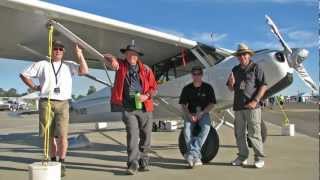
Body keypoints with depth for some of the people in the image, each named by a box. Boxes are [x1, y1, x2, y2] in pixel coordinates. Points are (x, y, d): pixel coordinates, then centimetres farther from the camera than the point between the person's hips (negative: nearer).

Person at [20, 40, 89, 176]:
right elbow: (24, 75, 18)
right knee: (49, 135, 7)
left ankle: (62, 164, 0)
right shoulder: (42, 65, 12)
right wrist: (34, 87, 9)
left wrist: (79, 55, -4)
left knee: (62, 135, -9)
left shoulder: (69, 65, 13)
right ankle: (53, 161, 21)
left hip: (62, 104, 0)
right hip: (46, 103, 1)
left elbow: (84, 71, -2)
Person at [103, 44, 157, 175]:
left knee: (145, 136, 9)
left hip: (145, 108, 2)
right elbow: (106, 57, 0)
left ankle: (143, 161, 24)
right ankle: (133, 163, -8)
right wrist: (113, 59, -23)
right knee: (132, 134, -12)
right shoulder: (121, 65, 6)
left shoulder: (146, 69, 4)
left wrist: (147, 96, -14)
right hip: (128, 109, -1)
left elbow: (154, 88, 7)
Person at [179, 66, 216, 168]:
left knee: (206, 127, -33)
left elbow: (212, 104, 1)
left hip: (204, 113, -1)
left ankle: (191, 152, -35)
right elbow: (183, 104, 5)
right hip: (190, 114, 1)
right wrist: (189, 115, -13)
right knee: (187, 129, -29)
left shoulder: (208, 87, 4)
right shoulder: (187, 89, 7)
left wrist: (201, 113, -14)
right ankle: (196, 156, -29)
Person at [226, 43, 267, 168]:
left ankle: (259, 158, 5)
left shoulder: (256, 68, 0)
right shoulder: (235, 70, 16)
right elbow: (231, 89, 19)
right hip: (238, 106, 5)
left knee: (254, 133, -5)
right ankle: (242, 157, 19)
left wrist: (255, 101, -16)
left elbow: (263, 86, -6)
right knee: (239, 133, 8)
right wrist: (231, 83, -5)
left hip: (252, 106, -5)